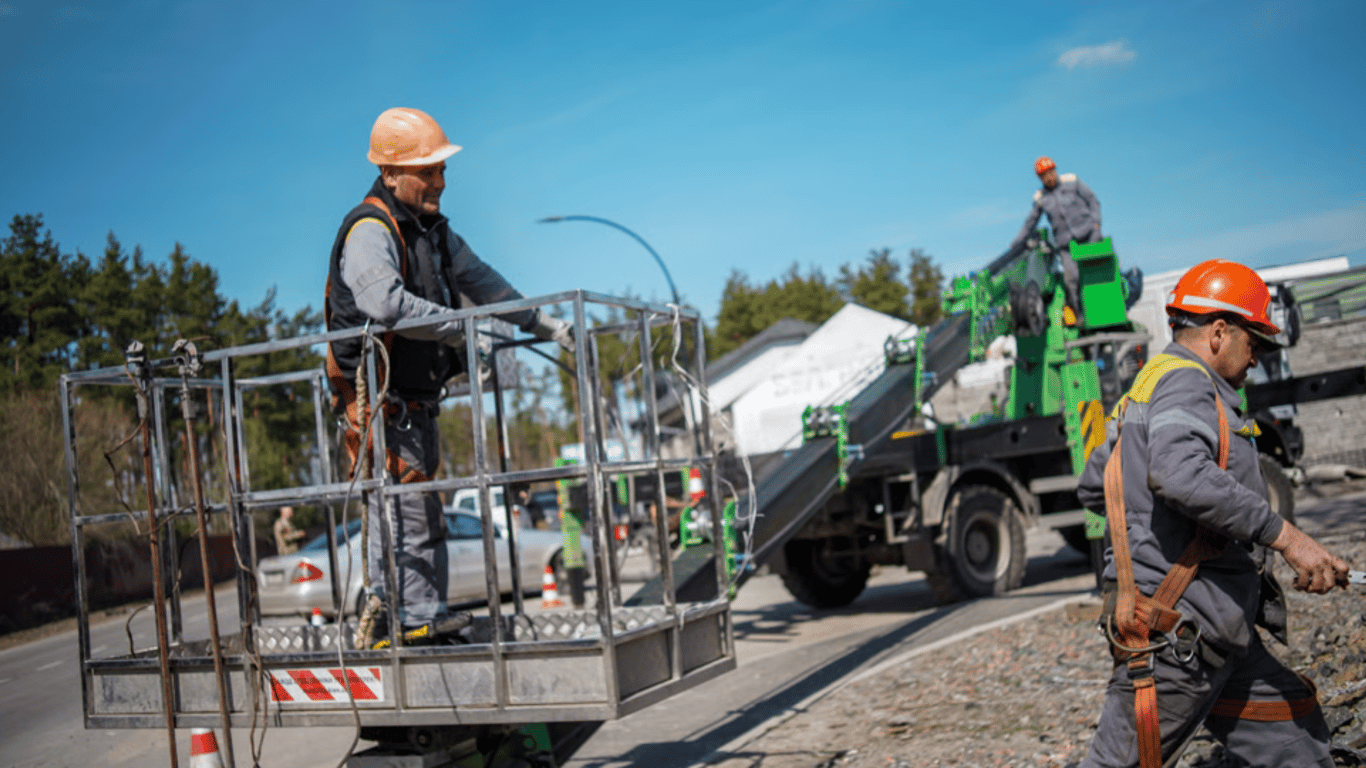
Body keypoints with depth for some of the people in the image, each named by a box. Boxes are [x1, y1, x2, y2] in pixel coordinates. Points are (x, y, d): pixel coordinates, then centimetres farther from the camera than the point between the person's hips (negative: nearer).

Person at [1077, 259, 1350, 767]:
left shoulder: (1147, 387, 19)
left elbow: (1092, 488, 26)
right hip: (1177, 626, -11)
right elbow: (1181, 474, -33)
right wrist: (1284, 535, -29)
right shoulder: (1185, 382, -13)